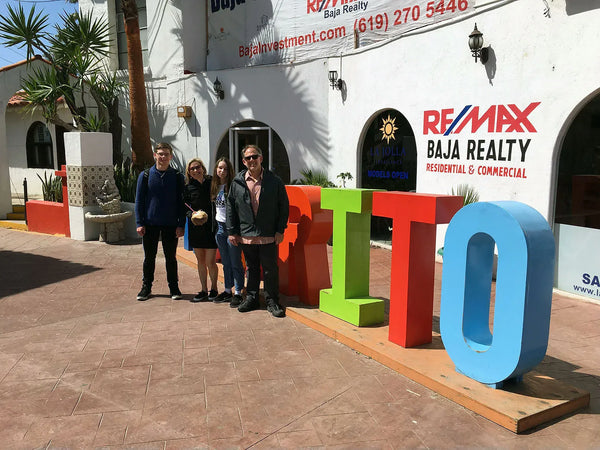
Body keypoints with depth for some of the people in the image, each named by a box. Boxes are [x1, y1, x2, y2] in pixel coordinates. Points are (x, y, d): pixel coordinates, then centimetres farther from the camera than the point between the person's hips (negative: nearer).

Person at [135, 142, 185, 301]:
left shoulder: (177, 177, 1)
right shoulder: (145, 175, 1)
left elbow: (181, 202, 3)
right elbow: (139, 201, 3)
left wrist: (181, 225, -4)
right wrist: (139, 223, -4)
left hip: (171, 225, 0)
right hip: (150, 224, 0)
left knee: (171, 257, 8)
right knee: (149, 257, 9)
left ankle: (174, 287, 19)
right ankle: (146, 287, 22)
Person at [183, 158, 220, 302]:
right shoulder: (189, 187, 4)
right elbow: (186, 207, 6)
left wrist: (207, 216, -7)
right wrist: (193, 215, -12)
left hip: (210, 226, -3)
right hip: (195, 227, 3)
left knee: (210, 262, -3)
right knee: (200, 261, 10)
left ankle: (213, 289, 17)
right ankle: (204, 290, 22)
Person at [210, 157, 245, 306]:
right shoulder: (215, 186, 10)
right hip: (219, 227, 7)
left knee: (235, 263, -2)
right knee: (225, 262, 13)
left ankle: (238, 293, 5)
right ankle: (228, 291, 22)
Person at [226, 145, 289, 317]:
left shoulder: (274, 181, -1)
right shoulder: (237, 182, 4)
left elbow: (284, 206, 1)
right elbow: (231, 207, 8)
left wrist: (280, 230, -4)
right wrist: (232, 231, 4)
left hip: (268, 236, -2)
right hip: (246, 235, 2)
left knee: (270, 269, 4)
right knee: (251, 268, 15)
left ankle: (272, 301, 17)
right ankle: (251, 298, 28)